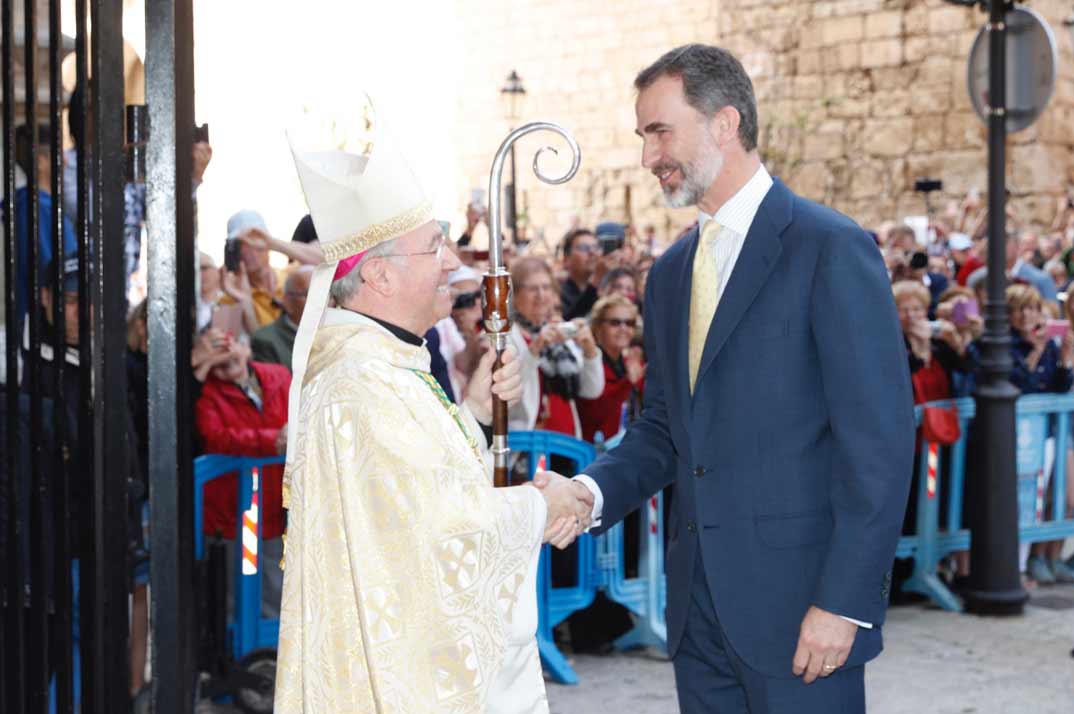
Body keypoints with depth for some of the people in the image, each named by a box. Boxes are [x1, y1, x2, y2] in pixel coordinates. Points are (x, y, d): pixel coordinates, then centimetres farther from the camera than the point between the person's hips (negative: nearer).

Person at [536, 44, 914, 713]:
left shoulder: (833, 249, -10)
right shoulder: (671, 272, 14)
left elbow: (879, 442, -13)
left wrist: (845, 602, -17)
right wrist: (594, 490, -3)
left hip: (799, 602, -7)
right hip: (701, 606, 7)